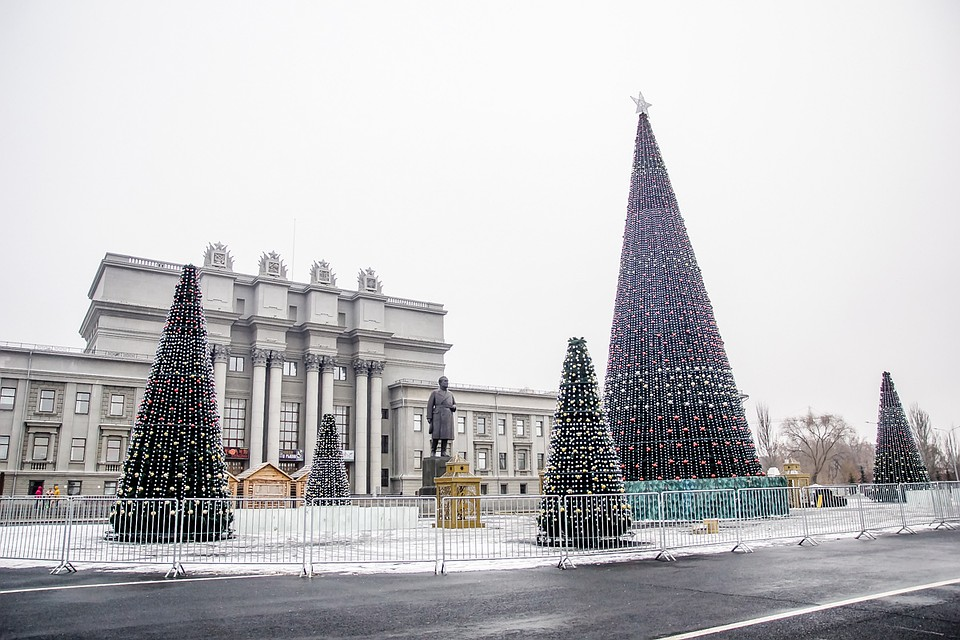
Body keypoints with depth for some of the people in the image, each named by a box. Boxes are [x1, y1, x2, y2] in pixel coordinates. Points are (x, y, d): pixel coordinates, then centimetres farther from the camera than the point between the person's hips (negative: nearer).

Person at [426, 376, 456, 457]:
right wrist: (429, 417, -7)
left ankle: (443, 452, 4)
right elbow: (430, 405, 2)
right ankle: (433, 452, 4)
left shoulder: (450, 394, 18)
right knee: (436, 435, -6)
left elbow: (454, 404, 25)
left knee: (446, 434, -2)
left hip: (448, 417, 4)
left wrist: (454, 406, 0)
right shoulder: (435, 392, 7)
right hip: (438, 416, -4)